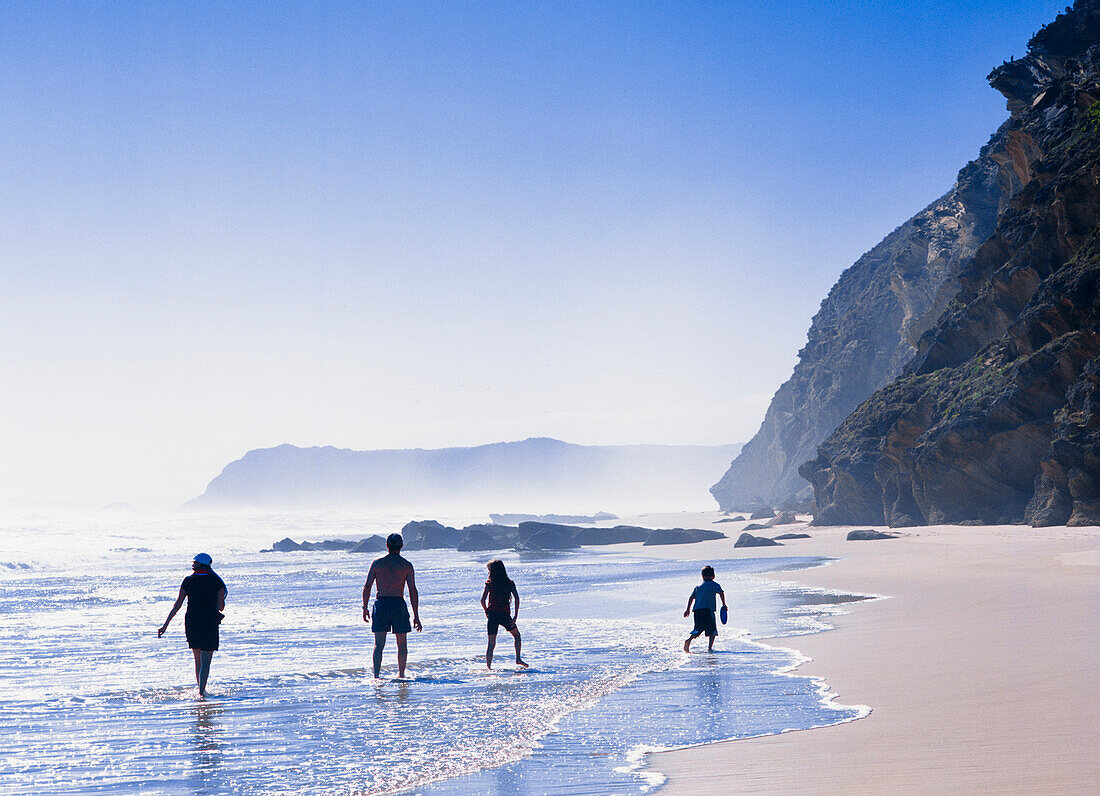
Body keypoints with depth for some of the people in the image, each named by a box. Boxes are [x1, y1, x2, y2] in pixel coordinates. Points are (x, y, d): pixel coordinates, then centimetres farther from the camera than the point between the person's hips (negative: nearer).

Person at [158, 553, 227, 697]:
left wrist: (165, 625, 1)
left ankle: (201, 690, 24)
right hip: (209, 623, -2)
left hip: (191, 623, 2)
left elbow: (177, 605, -1)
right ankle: (202, 691, -13)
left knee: (198, 660, 18)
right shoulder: (216, 582, -4)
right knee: (205, 662, -1)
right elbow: (221, 607, -5)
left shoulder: (188, 581, 0)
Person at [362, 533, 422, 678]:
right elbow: (413, 591, -3)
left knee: (379, 644, -1)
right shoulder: (406, 565, 1)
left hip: (381, 604, 1)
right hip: (398, 604, -1)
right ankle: (401, 674, 23)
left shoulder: (377, 563, 5)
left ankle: (376, 675, -17)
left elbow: (367, 587, 3)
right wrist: (416, 616, 1)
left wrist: (365, 608, 15)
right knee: (402, 643, 16)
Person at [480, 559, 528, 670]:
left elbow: (482, 600, -5)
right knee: (517, 635, 23)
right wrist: (515, 616, -5)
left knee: (491, 644, 4)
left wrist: (486, 611, 12)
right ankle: (518, 658, 11)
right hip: (505, 615, 0)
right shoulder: (509, 583, 5)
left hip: (492, 615, 0)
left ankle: (488, 668, -3)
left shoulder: (489, 583, 1)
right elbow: (517, 598, -5)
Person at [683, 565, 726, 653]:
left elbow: (691, 598, 16)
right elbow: (721, 592, -8)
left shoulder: (698, 586, 20)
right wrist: (723, 604, -3)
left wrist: (688, 609, 21)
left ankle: (689, 640, -15)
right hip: (708, 610, -4)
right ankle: (710, 647, -7)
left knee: (698, 629, 10)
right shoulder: (715, 585, 9)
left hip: (697, 610, 4)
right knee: (712, 630, 6)